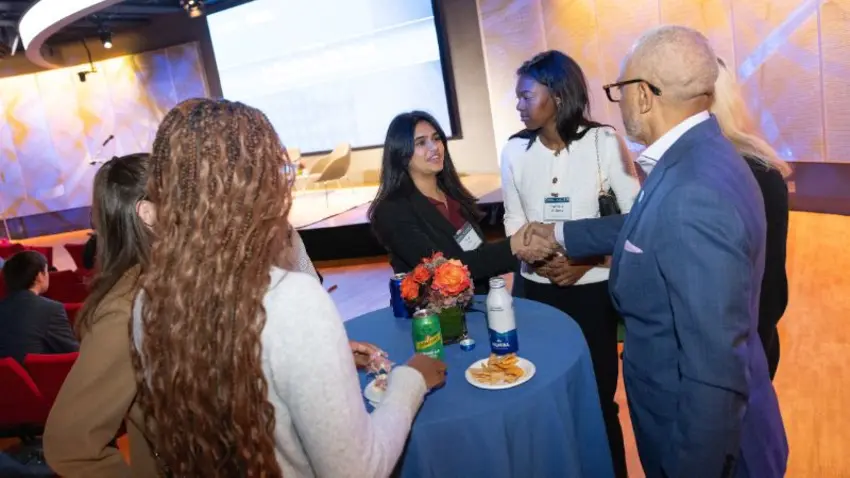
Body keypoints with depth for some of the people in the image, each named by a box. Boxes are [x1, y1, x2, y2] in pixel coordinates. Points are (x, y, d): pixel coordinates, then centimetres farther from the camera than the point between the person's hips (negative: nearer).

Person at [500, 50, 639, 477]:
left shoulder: (602, 142, -8)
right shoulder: (515, 151, 1)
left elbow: (634, 215, -7)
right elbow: (514, 220, 6)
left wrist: (585, 261, -16)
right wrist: (535, 259, -13)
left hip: (592, 287, -2)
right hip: (535, 287, 3)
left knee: (599, 390, 6)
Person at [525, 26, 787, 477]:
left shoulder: (695, 194, -33)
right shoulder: (697, 156, -1)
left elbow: (716, 368, -32)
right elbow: (647, 227, 18)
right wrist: (561, 233, 26)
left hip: (705, 435, -9)